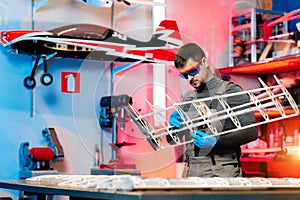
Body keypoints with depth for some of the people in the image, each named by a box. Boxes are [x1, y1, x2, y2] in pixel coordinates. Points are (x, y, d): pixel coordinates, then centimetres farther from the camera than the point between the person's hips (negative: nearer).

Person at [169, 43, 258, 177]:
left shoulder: (231, 92, -1)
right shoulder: (188, 98, 16)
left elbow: (251, 132, -8)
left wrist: (216, 142, -17)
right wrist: (174, 125, -3)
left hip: (222, 172, -5)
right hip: (191, 171, 5)